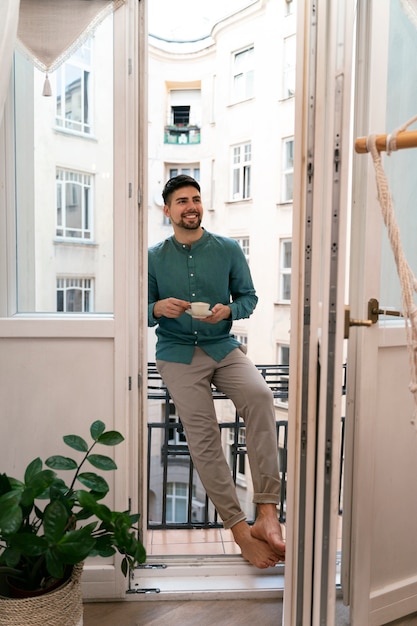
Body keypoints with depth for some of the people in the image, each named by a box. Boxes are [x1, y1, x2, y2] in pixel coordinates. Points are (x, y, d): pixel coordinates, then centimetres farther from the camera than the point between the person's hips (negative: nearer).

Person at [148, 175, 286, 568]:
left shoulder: (228, 250, 7)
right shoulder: (154, 257, 7)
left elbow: (249, 297, 11)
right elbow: (142, 312, 9)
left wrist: (228, 310, -11)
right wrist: (159, 308, -15)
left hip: (223, 347, 1)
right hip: (177, 353, 0)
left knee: (260, 395, -29)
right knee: (202, 436, -13)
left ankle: (267, 512, -25)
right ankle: (240, 530, -4)